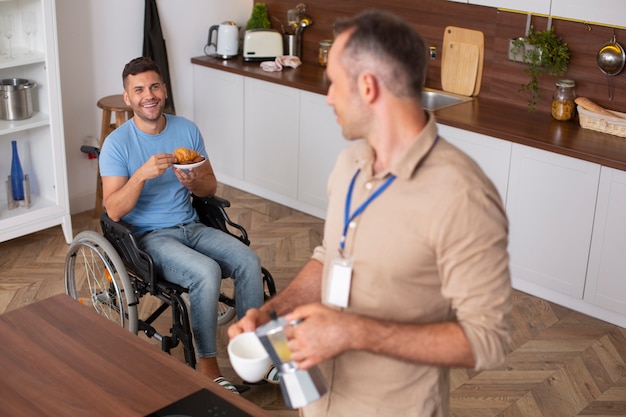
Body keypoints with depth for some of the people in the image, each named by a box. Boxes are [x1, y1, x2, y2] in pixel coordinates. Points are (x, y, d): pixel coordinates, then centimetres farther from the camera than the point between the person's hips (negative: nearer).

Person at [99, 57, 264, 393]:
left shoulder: (187, 130, 5)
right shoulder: (117, 144, -9)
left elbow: (210, 188, 10)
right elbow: (113, 210, -15)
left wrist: (194, 181, -14)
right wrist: (142, 174, -30)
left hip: (191, 227, 5)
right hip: (149, 236, -5)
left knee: (249, 261, -20)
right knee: (207, 272, -31)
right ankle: (208, 368, -16)